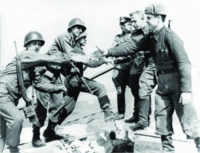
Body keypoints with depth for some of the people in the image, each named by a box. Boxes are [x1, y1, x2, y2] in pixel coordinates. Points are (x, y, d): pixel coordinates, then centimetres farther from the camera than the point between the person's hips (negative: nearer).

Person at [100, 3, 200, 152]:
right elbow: (131, 46, 7)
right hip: (162, 83, 8)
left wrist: (186, 89, -27)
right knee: (162, 120, 12)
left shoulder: (170, 36, -17)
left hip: (177, 82, -8)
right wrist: (109, 52, 1)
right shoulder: (151, 38, 7)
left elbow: (184, 62, -22)